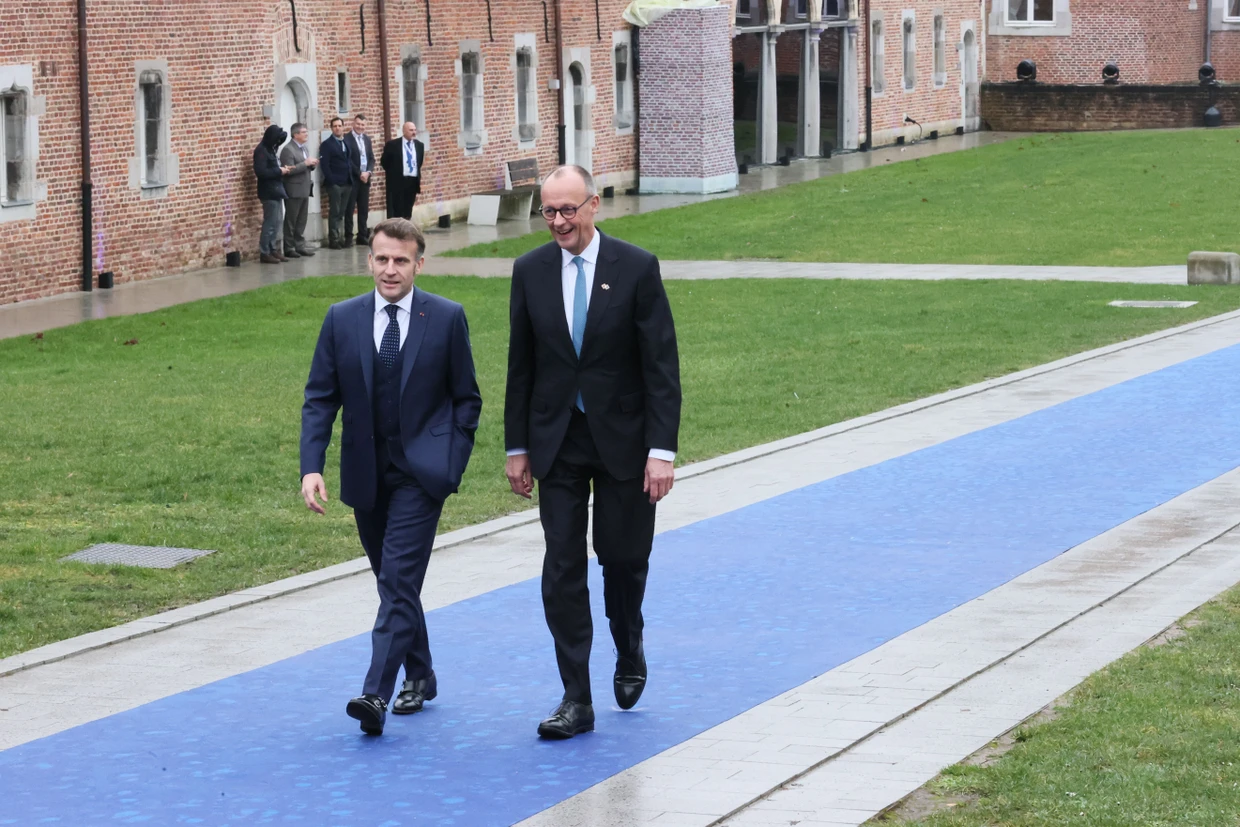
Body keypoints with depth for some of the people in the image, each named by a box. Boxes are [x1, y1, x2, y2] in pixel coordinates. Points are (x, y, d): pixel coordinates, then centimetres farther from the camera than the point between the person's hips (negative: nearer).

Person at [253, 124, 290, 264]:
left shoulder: (270, 149, 14)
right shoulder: (261, 151, -15)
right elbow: (261, 172, -23)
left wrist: (281, 169, 2)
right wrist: (279, 171, -17)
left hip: (276, 190, 10)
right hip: (269, 191, -10)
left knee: (277, 221, 12)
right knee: (271, 221, -8)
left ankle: (272, 249, 19)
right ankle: (264, 253, -4)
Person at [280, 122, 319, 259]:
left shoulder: (305, 148, 15)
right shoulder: (288, 150, -13)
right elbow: (289, 170, -21)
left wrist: (312, 164, 0)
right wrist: (305, 163, -23)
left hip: (304, 190, 8)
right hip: (294, 191, -8)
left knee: (302, 221, 11)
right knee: (291, 221, -1)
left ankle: (300, 246, 17)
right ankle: (289, 248, 5)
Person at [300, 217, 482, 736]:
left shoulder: (447, 319, -3)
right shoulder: (342, 319, 2)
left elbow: (466, 398, 4)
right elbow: (320, 398, 3)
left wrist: (452, 463, -5)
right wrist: (312, 466, -9)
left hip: (421, 472, -4)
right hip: (366, 475, 4)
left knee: (398, 581, -14)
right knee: (392, 583, 15)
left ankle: (376, 693, -20)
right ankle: (419, 677, 32)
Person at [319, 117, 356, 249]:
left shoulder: (347, 143, 17)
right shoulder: (327, 144, -4)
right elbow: (324, 165, -10)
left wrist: (351, 178, 9)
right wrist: (331, 180, -16)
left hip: (347, 183, 6)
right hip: (334, 183, -6)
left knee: (341, 213, 8)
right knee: (334, 212, -4)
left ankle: (341, 238, 11)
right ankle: (333, 240, -1)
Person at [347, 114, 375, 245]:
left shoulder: (367, 139, 14)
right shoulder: (347, 139, -7)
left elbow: (372, 158, 13)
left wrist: (368, 172, -4)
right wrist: (360, 174, -14)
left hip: (365, 178, 6)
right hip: (352, 179, -6)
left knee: (364, 209, 7)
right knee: (349, 209, -2)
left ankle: (362, 235, 11)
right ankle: (348, 236, 0)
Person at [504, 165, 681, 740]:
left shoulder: (636, 268, -8)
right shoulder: (530, 272, 1)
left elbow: (661, 365, -9)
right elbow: (520, 365, 7)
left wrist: (662, 449, -14)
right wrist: (517, 447, 5)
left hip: (621, 438, -2)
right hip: (557, 441, 2)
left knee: (623, 557, 7)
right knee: (562, 568, -3)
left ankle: (630, 655, 37)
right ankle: (576, 700, 2)